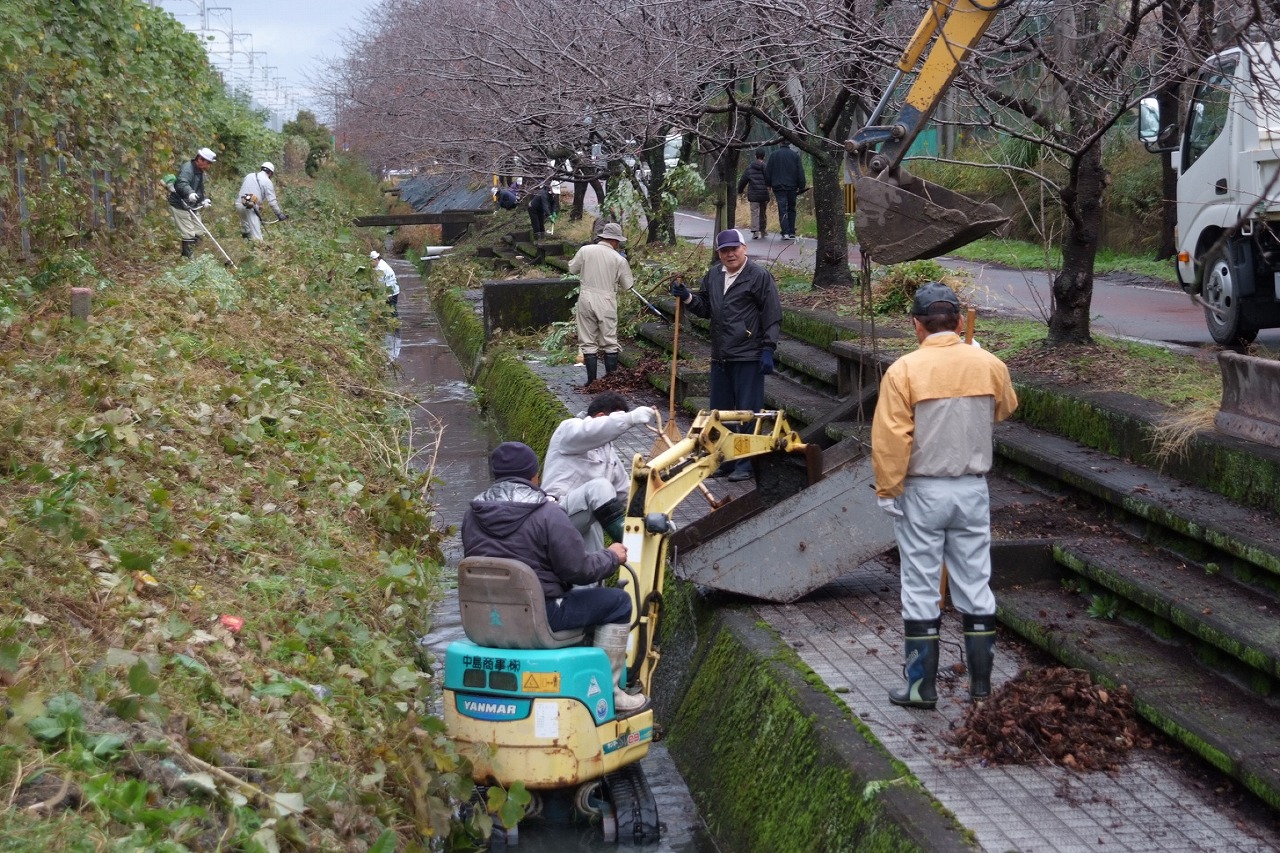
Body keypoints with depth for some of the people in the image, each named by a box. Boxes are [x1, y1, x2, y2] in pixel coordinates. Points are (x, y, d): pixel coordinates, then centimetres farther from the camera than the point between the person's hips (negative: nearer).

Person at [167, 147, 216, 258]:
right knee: (188, 234, -12)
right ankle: (188, 257, -7)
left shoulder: (200, 172, 12)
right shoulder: (187, 168, -20)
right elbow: (181, 184, -38)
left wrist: (204, 199, 4)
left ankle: (190, 255, 25)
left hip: (191, 206, 10)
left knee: (198, 232, 14)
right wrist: (190, 193, -57)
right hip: (179, 206, -10)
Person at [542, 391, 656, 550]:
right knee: (599, 486, -33)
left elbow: (624, 488, 26)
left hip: (589, 517, 8)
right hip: (560, 513, -8)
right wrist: (631, 418, -36)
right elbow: (589, 432, -28)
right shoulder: (569, 428, -3)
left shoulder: (606, 448, 22)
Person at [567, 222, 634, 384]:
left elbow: (572, 270, 10)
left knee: (588, 342, 8)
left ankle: (591, 380, 8)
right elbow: (627, 286, 3)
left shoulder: (585, 250, -3)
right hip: (607, 302, -1)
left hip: (586, 299, 1)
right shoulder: (619, 259, -5)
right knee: (609, 343, 10)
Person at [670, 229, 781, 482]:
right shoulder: (713, 276, 13)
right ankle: (724, 461, 23)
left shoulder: (759, 276, -7)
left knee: (747, 413, -1)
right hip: (720, 357, 7)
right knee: (721, 412, 13)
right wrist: (687, 297, 4)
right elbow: (705, 309, 23)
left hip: (748, 357, -7)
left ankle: (745, 465, 5)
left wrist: (768, 349, -14)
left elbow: (773, 316, -9)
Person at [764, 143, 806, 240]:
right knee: (791, 209, 11)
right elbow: (800, 172, 1)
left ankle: (785, 232, -15)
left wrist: (769, 184, 12)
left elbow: (767, 171, 5)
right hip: (792, 187, 1)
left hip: (778, 187, -1)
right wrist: (801, 186, 5)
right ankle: (792, 233, 11)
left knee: (782, 210, -4)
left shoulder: (773, 155, 3)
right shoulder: (795, 154, 2)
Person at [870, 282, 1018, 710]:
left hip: (922, 493, -3)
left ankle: (922, 686, 8)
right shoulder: (989, 365, -3)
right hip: (973, 490, 3)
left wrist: (888, 491, -6)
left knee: (921, 589, 4)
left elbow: (890, 440, -16)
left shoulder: (903, 370, -14)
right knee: (975, 586, 11)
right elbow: (1006, 408, 19)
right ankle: (981, 682, 17)